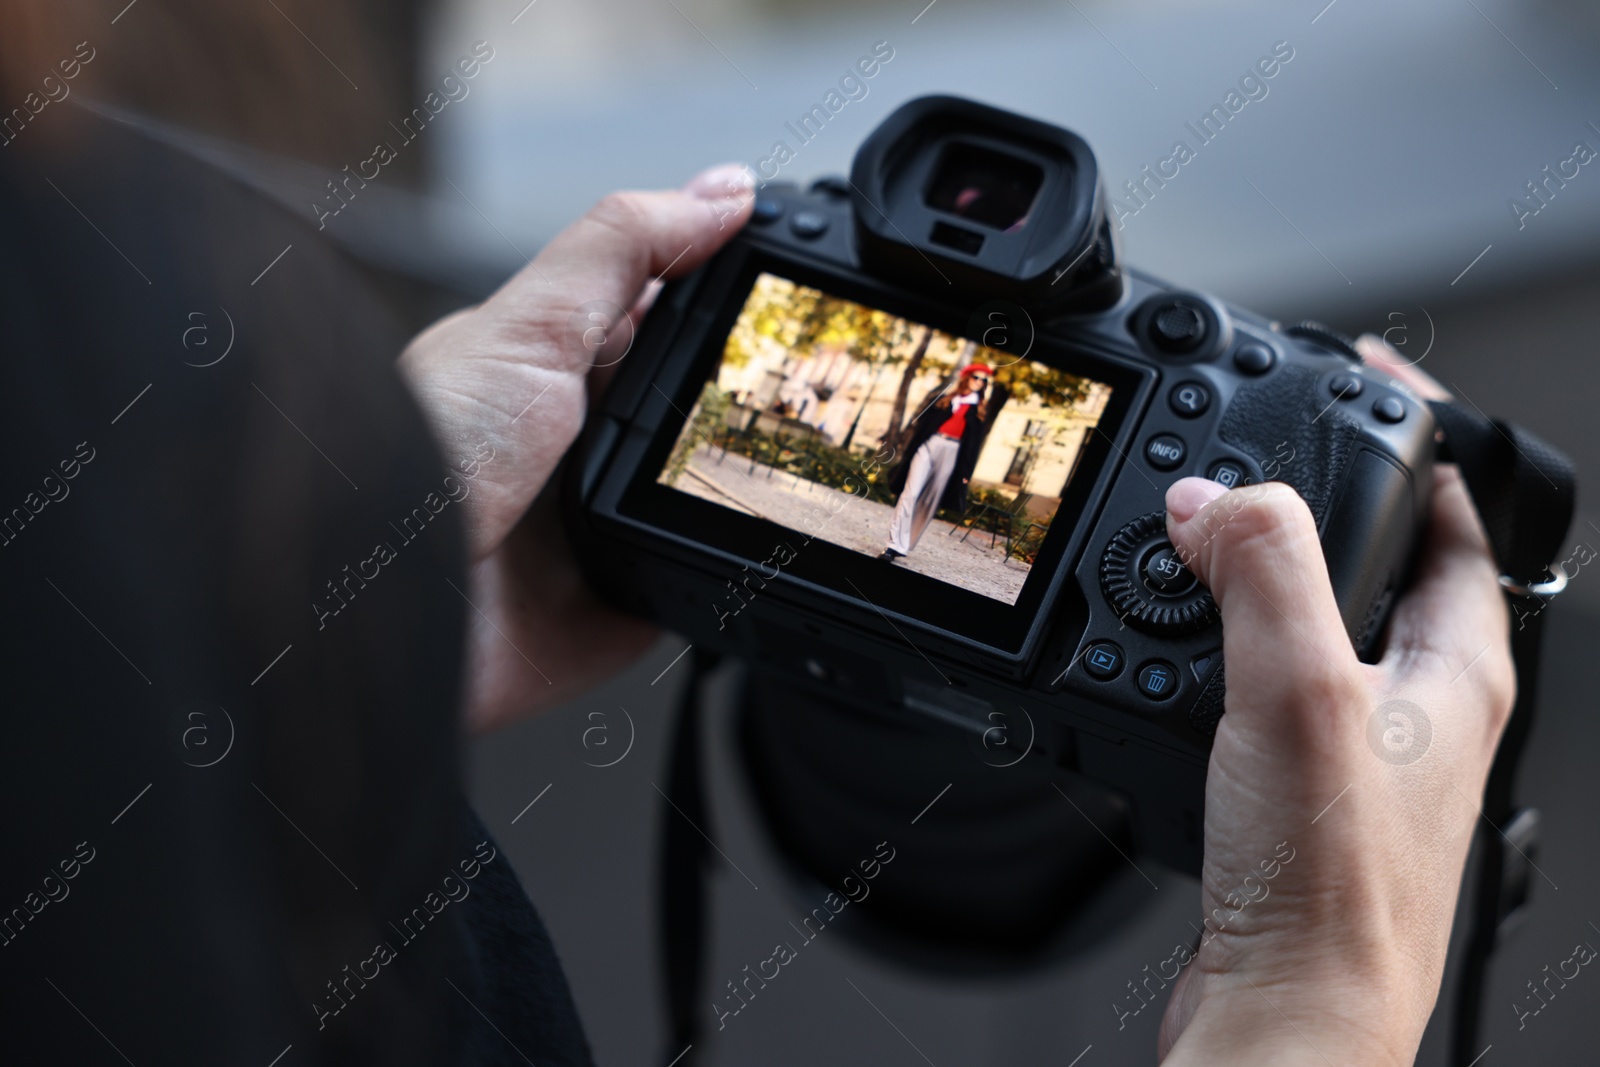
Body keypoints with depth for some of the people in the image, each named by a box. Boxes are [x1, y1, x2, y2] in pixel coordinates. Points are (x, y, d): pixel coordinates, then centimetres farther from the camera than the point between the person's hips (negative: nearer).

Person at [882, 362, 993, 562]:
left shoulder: (980, 410, 11)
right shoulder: (944, 398, 12)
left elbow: (974, 443, 7)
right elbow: (923, 422, 9)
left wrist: (966, 471, 0)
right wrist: (910, 449, 1)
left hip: (952, 454, 1)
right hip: (928, 446, -1)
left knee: (930, 502, 1)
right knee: (910, 494, -12)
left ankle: (904, 546, 8)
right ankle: (895, 544, -15)